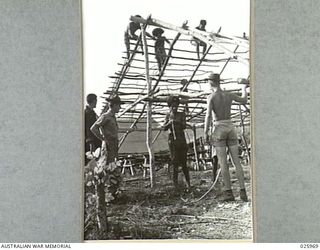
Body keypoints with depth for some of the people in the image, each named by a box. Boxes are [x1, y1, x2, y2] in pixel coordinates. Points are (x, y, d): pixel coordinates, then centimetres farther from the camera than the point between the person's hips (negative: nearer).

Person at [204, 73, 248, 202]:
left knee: (223, 162, -1)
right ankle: (243, 191, -4)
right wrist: (244, 88, 43)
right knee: (236, 161, 3)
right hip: (230, 128, 4)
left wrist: (205, 133, -9)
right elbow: (244, 100, 23)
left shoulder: (211, 97, -8)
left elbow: (208, 115, -17)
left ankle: (228, 192, -4)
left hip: (219, 130, -4)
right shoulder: (229, 95, 5)